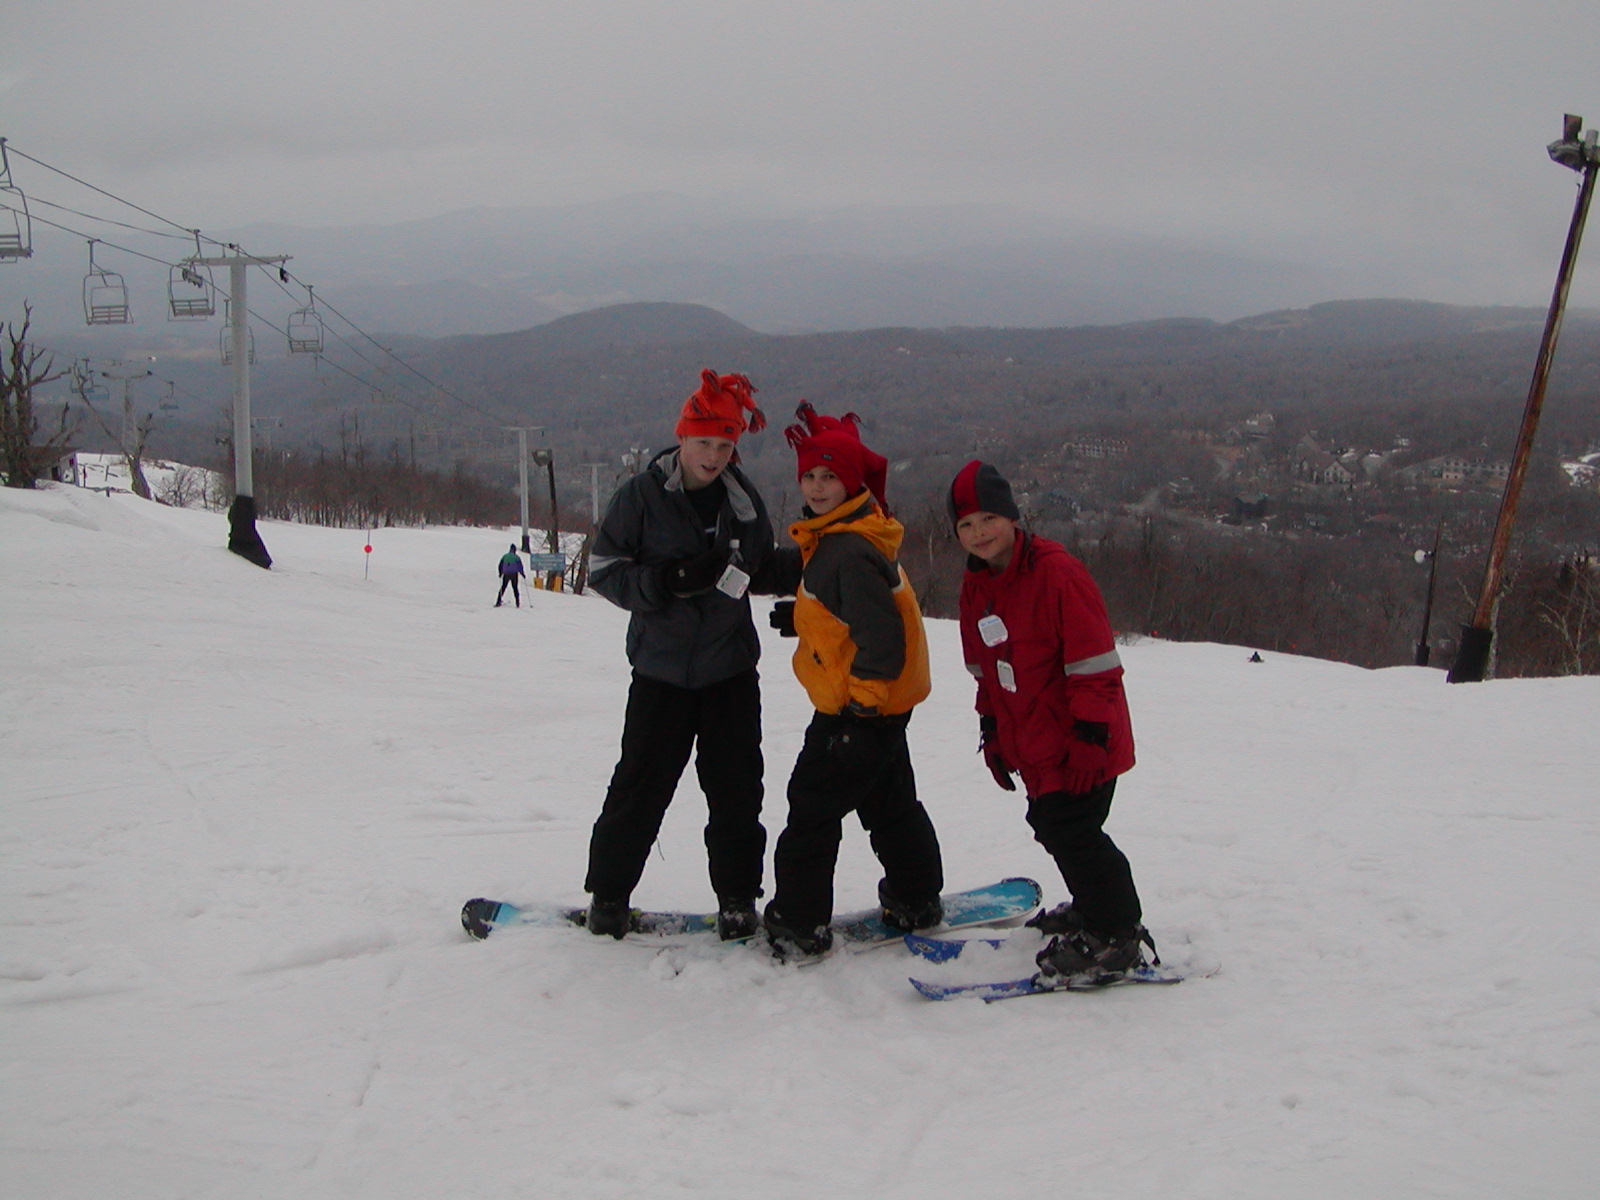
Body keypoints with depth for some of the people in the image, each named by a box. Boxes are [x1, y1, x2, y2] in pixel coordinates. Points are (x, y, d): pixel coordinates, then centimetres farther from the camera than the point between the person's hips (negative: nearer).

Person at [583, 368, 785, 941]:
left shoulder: (744, 501, 3)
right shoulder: (642, 496, -7)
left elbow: (765, 567, 18)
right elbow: (603, 568, -7)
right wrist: (667, 581, -22)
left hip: (731, 671, 3)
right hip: (662, 672, -2)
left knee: (736, 790, 5)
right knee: (640, 788, 2)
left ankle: (737, 897, 19)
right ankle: (609, 894, 18)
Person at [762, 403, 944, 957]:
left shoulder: (851, 551, -24)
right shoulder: (831, 540, 9)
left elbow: (880, 636, -26)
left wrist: (863, 699, -20)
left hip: (859, 711, -11)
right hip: (881, 708, 11)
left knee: (812, 810, -3)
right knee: (890, 807, 21)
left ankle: (798, 922, 3)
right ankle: (916, 901, 34)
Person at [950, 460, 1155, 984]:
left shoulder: (1055, 571, -18)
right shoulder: (976, 585, 7)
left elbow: (1094, 662, -19)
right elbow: (985, 670, 19)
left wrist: (1090, 736, -20)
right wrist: (992, 732, 17)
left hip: (1079, 744, -8)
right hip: (1032, 746, 8)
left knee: (1074, 833, -9)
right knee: (1052, 828, 16)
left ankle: (1115, 939, 3)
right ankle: (1093, 908, 36)